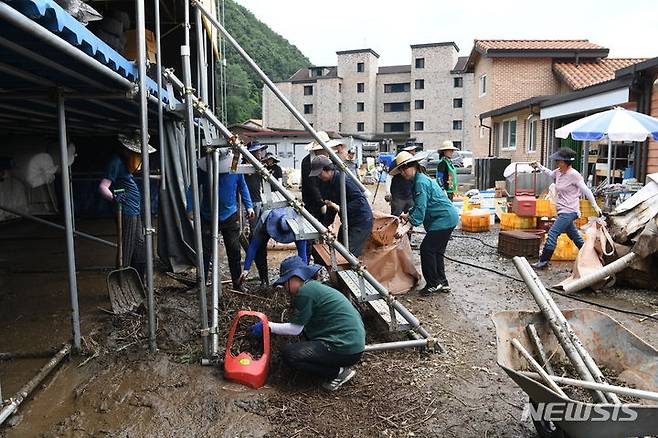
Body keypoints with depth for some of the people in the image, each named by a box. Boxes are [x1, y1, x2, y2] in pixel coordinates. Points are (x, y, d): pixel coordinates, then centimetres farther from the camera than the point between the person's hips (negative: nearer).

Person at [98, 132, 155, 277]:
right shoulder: (116, 161, -16)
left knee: (140, 252, 16)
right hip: (126, 214, -10)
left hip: (135, 213, 10)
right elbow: (103, 186, -24)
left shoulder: (125, 161, 12)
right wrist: (114, 197, -41)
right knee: (126, 254, -5)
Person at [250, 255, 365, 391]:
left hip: (346, 349, -10)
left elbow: (295, 329, -8)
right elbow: (300, 325, 21)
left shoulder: (305, 291, -14)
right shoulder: (315, 286, 15)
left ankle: (339, 372, -3)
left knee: (288, 354, -12)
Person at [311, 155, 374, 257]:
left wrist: (339, 208, -30)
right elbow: (331, 207, 13)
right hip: (347, 221, 9)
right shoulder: (327, 184, 6)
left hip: (362, 222, -9)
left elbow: (361, 200, -28)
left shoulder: (343, 179, -23)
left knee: (349, 253, -12)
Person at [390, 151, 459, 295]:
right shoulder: (420, 179, 16)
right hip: (449, 218, 11)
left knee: (427, 249, -6)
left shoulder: (421, 182, -17)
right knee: (437, 251, 15)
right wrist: (408, 214, 11)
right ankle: (442, 283, 24)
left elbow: (420, 208, -24)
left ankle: (434, 283, 4)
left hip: (443, 219, -11)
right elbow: (420, 205, 22)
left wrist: (410, 222, -26)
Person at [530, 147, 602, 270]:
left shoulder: (574, 175, -16)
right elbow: (550, 174, 31)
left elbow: (586, 191, -11)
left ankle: (543, 262, -9)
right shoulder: (559, 172, 7)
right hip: (563, 211, 9)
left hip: (569, 211, -9)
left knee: (552, 233, -13)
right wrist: (539, 166, 23)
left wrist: (595, 206, -7)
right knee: (575, 236, 17)